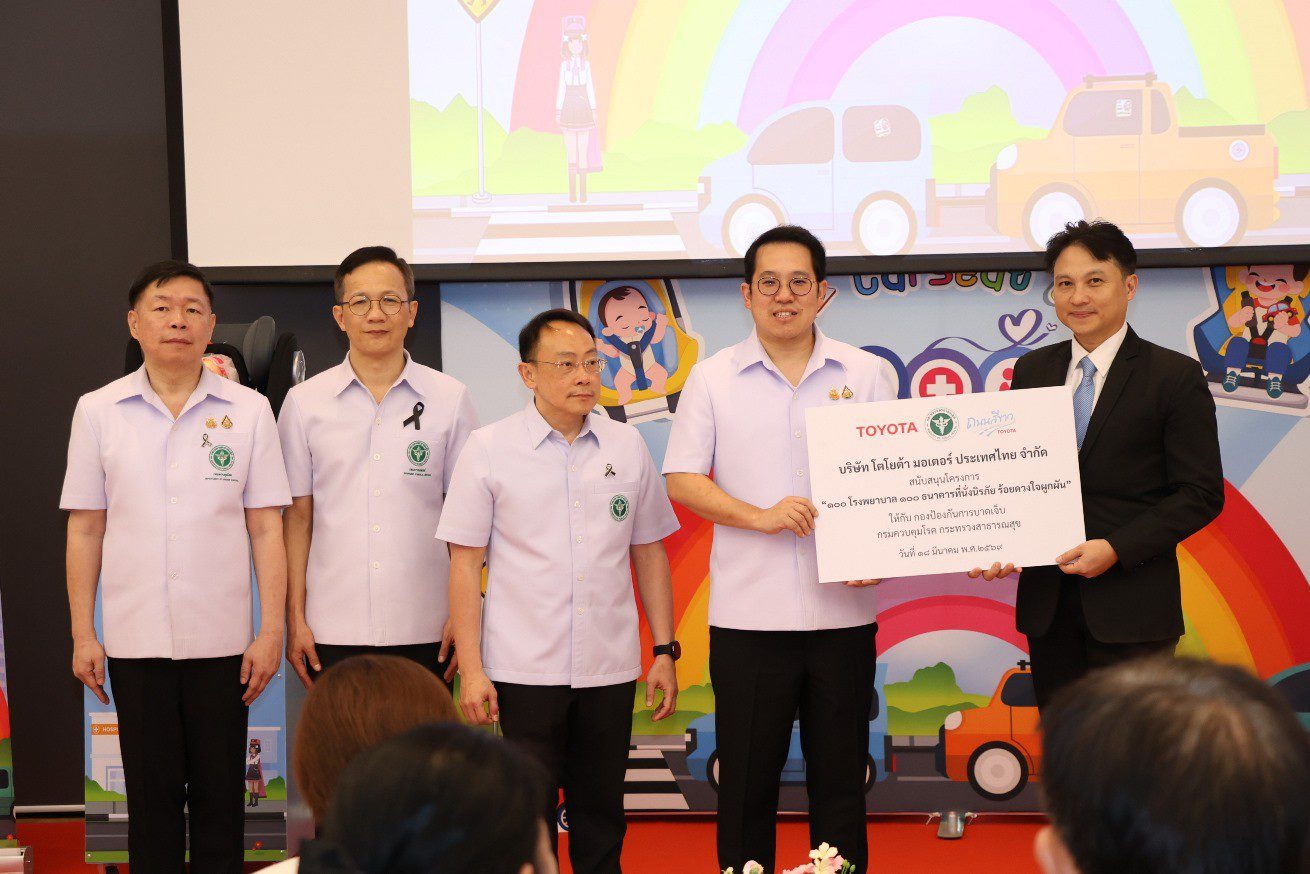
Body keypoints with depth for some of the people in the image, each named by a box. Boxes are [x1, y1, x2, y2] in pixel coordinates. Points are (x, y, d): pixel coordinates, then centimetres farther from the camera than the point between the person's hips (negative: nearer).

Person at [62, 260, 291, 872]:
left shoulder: (248, 411, 1)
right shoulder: (98, 412, 3)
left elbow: (266, 530, 1)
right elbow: (85, 531, 6)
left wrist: (271, 632, -4)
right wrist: (82, 634, 2)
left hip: (221, 638, 0)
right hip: (135, 638, 0)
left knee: (219, 797, 5)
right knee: (151, 797, 7)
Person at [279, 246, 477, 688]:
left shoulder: (450, 399, 4)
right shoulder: (304, 402, 5)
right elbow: (297, 516, 7)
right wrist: (295, 619, 3)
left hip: (425, 633, 0)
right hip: (334, 633, 0)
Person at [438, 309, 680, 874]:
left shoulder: (627, 446, 7)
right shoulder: (489, 450, -2)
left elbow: (649, 553, 13)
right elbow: (464, 565, -2)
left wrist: (665, 651, 9)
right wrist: (471, 669, -7)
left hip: (610, 670, 3)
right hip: (523, 672, -3)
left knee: (601, 820, 10)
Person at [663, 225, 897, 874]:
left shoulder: (869, 375, 6)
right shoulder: (713, 378, 5)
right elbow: (681, 480, 1)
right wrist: (760, 516, -13)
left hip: (842, 610, 1)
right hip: (748, 614, -1)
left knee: (841, 781, 6)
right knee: (746, 780, 4)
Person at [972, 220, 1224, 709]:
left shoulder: (1175, 377, -4)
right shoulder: (1032, 371, 11)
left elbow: (1202, 494, -6)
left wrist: (1116, 549, -16)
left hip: (1131, 610, -5)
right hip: (1046, 603, 5)